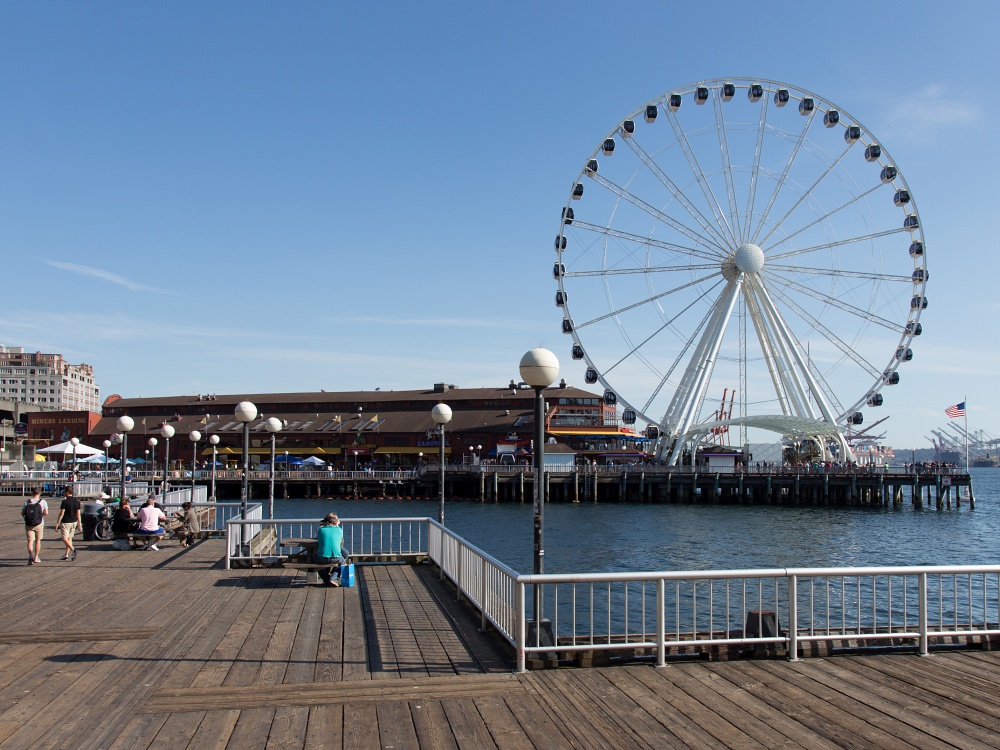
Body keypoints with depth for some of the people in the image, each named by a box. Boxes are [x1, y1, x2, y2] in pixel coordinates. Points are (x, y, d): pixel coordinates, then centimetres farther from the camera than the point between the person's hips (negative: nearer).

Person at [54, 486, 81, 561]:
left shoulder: (65, 501, -14)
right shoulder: (77, 501, 4)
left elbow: (61, 513, -15)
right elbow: (78, 514, 5)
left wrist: (57, 523, -8)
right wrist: (79, 524, 9)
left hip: (65, 522, -6)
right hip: (74, 522, 6)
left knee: (65, 538, -4)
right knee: (69, 538, 14)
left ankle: (73, 549, -25)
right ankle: (66, 555, 17)